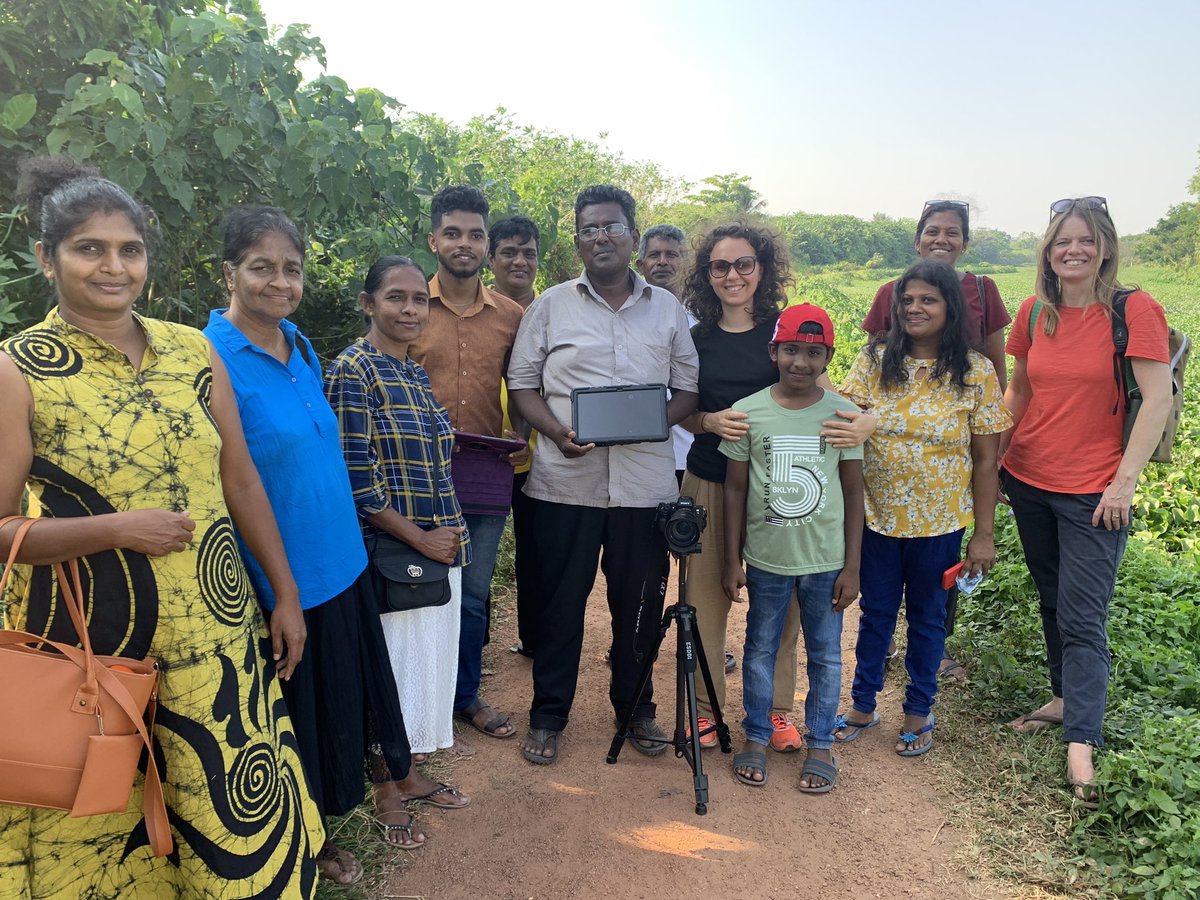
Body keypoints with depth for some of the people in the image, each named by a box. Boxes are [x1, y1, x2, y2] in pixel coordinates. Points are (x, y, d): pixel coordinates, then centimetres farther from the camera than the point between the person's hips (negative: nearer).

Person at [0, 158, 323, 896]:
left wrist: (286, 594, 9)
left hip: (215, 638, 3)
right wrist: (116, 530, -20)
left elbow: (241, 482, 8)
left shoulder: (193, 351, 3)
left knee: (238, 818, 13)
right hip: (86, 652, -3)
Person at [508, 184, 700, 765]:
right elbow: (521, 384, 4)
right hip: (566, 481, -1)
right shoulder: (551, 306, 6)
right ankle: (547, 716, 25)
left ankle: (635, 708, 33)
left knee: (640, 604, 12)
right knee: (559, 602, 8)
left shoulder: (667, 309, 10)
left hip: (645, 482, 1)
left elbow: (689, 389, 8)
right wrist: (557, 432, -14)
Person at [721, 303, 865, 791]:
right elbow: (735, 489, 0)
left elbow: (853, 493, 1)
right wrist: (732, 561, 0)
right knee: (760, 650, 13)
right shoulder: (748, 413, -5)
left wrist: (851, 566, -1)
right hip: (766, 559, 0)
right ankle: (756, 738, 30)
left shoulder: (844, 414, -4)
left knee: (825, 655, 12)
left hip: (826, 561, 0)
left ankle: (820, 745, 29)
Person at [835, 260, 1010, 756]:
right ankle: (863, 704, 33)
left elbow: (986, 459, -4)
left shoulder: (975, 371, -7)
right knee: (875, 613, 15)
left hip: (939, 521, -1)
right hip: (877, 515, 1)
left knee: (927, 617, 15)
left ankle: (919, 712, 34)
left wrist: (984, 534, -4)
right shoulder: (875, 358, -3)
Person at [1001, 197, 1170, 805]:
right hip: (1028, 481, 5)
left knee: (1083, 619, -4)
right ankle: (1065, 698, 35)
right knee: (1053, 602, 17)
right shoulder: (1034, 313, 5)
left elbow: (1158, 399, -12)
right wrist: (993, 457, 10)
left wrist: (1125, 482, -15)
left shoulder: (1134, 310, -10)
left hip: (1093, 493, -5)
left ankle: (1080, 747, 2)